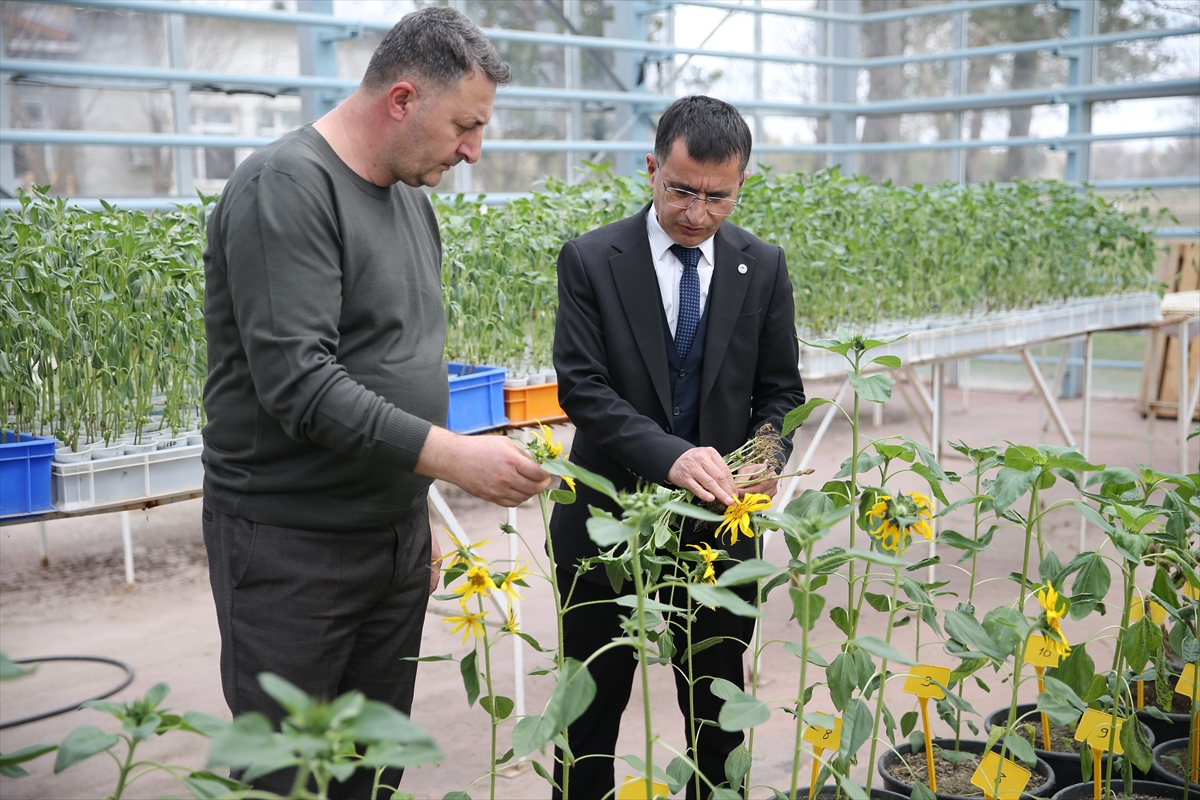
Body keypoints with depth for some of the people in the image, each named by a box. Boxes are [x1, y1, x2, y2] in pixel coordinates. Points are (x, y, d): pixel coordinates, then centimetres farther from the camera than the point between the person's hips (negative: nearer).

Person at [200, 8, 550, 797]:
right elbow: (297, 382, -24)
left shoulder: (412, 200, 11)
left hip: (396, 536, 8)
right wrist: (451, 456, -26)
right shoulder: (287, 186, -16)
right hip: (291, 548, -7)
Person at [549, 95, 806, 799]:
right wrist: (670, 455, -30)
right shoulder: (591, 260, -8)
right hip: (609, 523, -2)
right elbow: (582, 388, -16)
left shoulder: (764, 267, 1)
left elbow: (780, 391, 5)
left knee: (719, 709, 15)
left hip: (721, 527, 2)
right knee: (593, 703, 13)